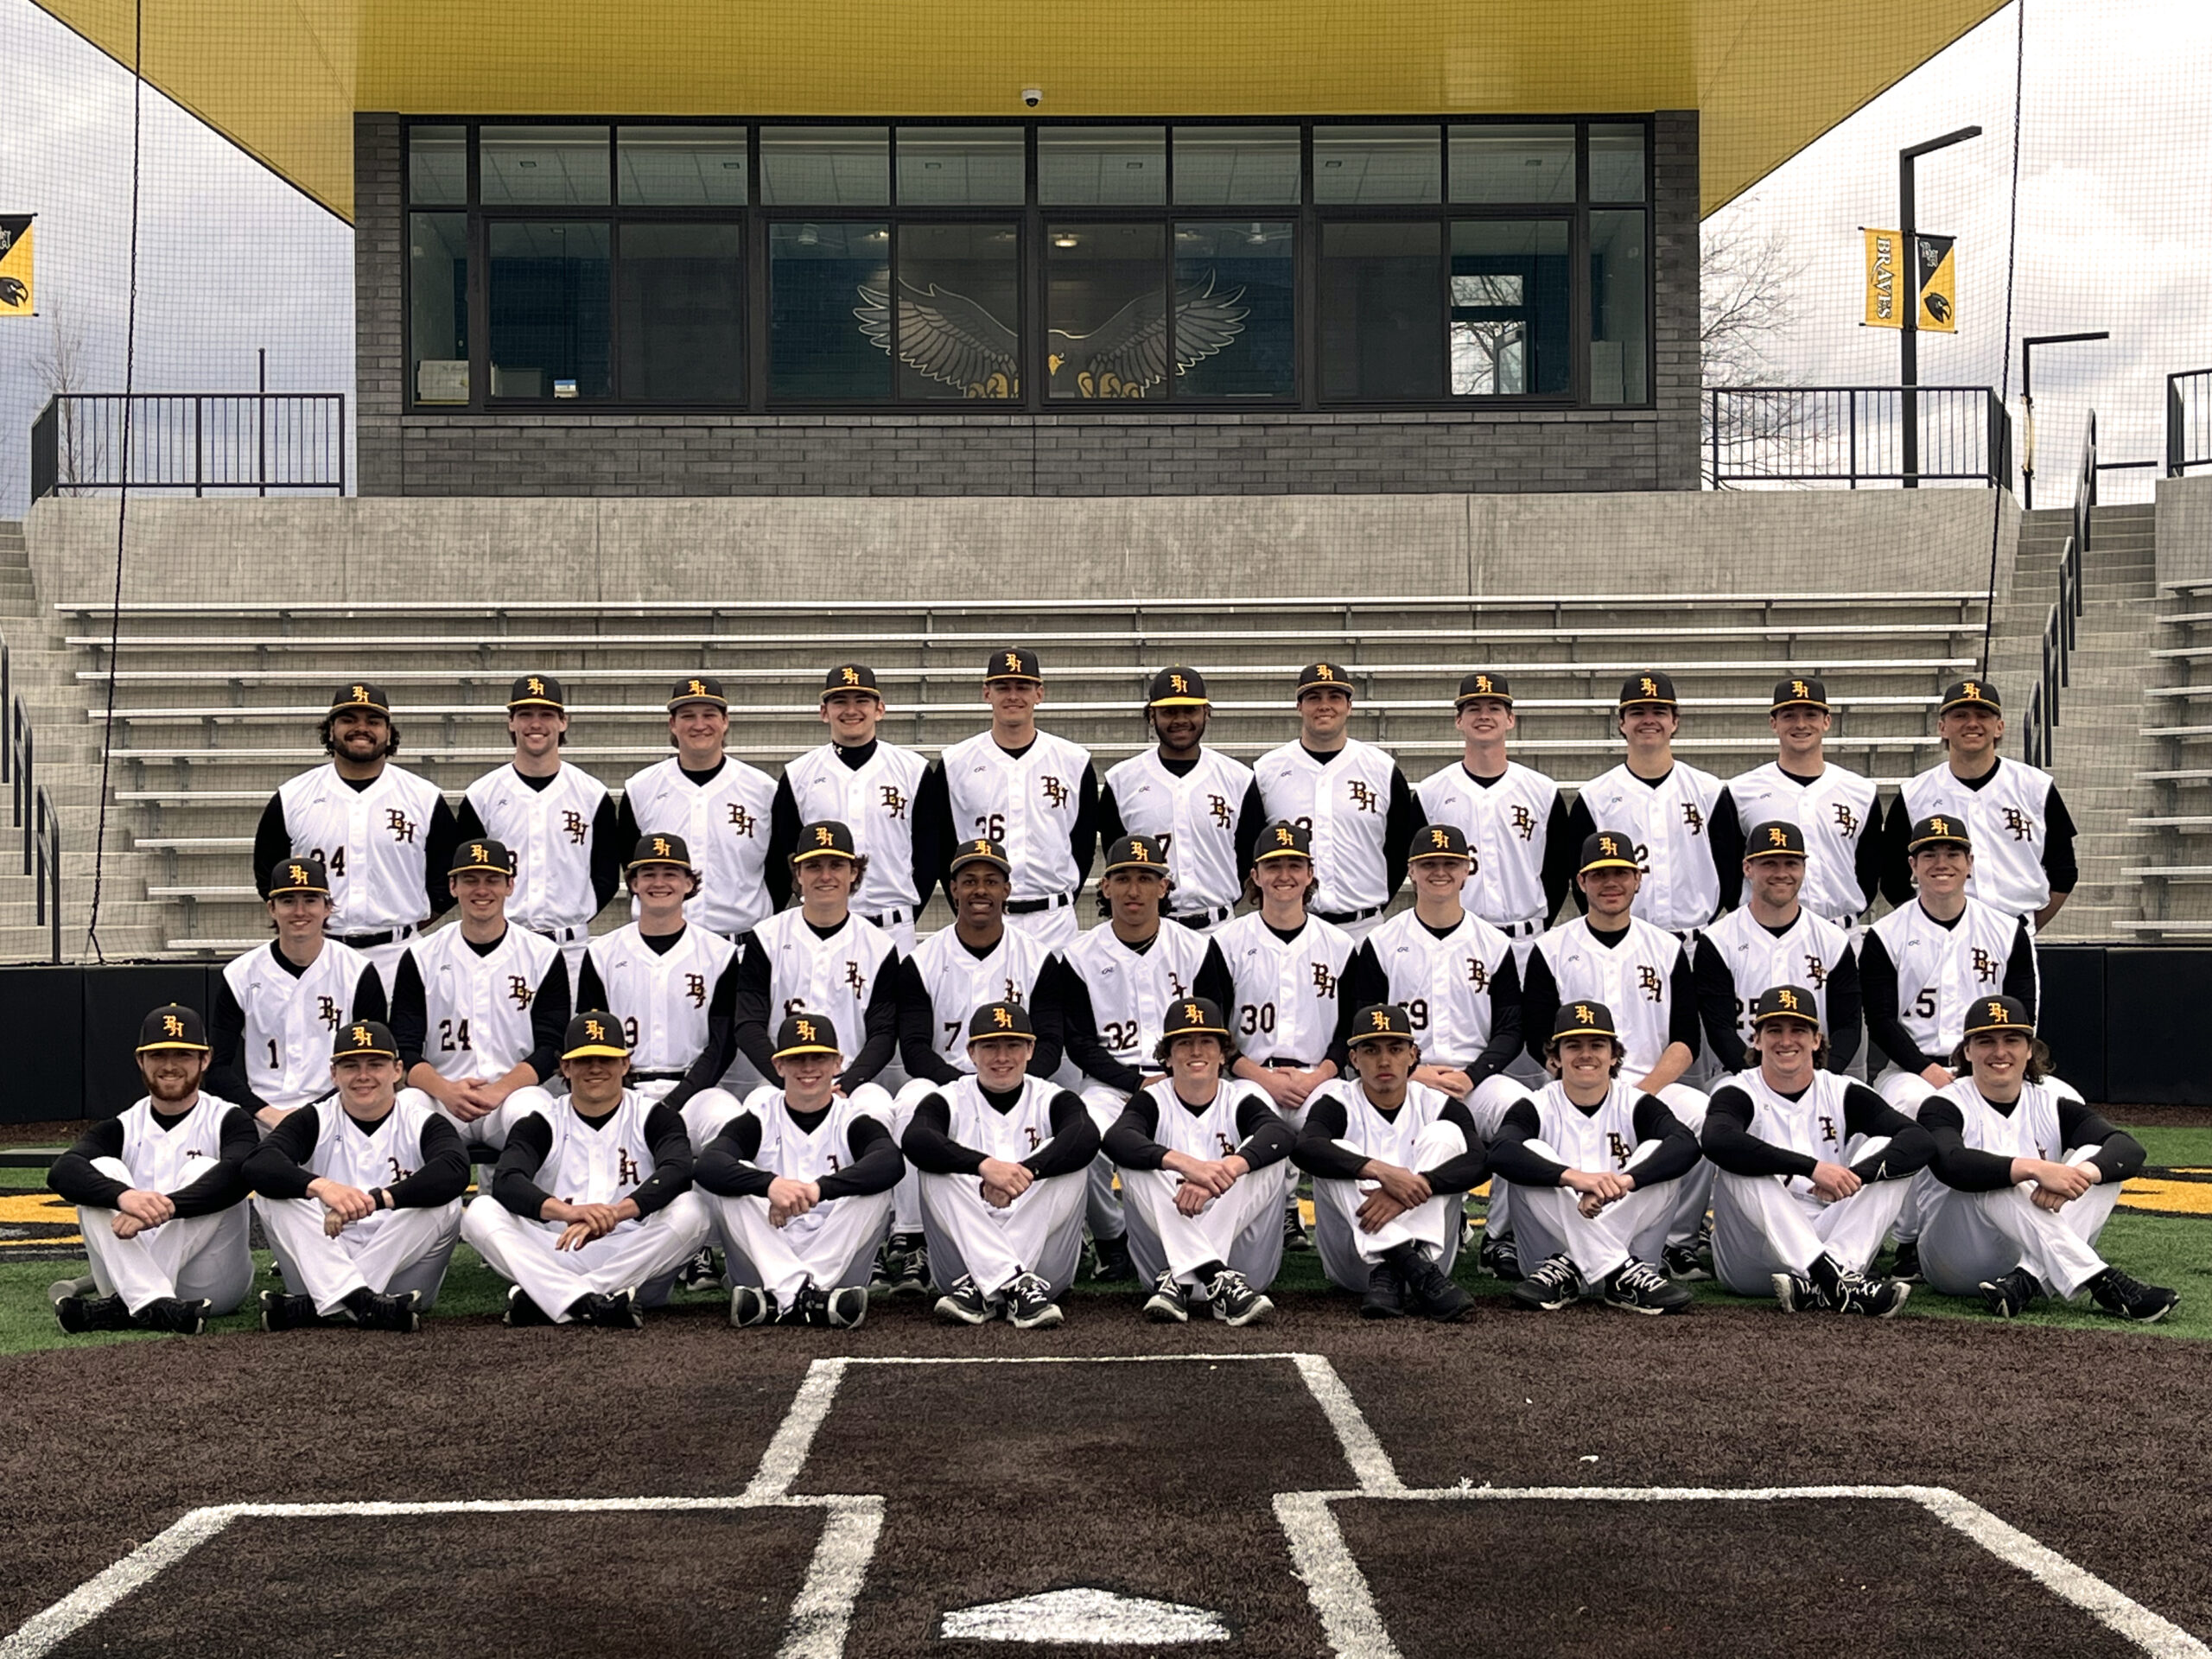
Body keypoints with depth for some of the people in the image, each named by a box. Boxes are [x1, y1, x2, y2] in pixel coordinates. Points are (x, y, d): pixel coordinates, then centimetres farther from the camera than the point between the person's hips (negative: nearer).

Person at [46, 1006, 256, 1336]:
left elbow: (238, 1173, -22)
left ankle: (121, 1308, -32)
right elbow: (61, 1172, -13)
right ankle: (152, 1305, -37)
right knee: (101, 1170, -15)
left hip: (212, 1283, -2)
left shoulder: (229, 1120, 3)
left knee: (203, 1171, -22)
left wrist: (166, 1207, -39)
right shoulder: (120, 1129, 9)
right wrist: (123, 1195, -36)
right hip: (132, 1278, 2)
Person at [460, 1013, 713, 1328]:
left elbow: (678, 1172, -14)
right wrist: (568, 1211, -33)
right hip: (555, 1259, 1)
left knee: (690, 1212, -27)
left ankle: (543, 1300, -34)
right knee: (480, 1213, -19)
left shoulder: (653, 1116, 7)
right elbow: (506, 1181, -12)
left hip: (634, 1260, -1)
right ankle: (587, 1300, -42)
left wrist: (615, 1213, -33)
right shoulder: (541, 1123, 9)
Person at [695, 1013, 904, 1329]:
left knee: (876, 1184, -20)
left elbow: (893, 1162, -21)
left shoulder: (853, 1121, 3)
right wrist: (769, 1184, -36)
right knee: (727, 1178, -17)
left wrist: (819, 1189, -36)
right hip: (765, 1265, 1)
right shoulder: (760, 1119, 5)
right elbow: (706, 1164, -16)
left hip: (834, 1265, 0)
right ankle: (799, 1294, -34)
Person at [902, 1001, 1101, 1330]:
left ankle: (979, 1290, -29)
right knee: (938, 1170, -19)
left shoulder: (1052, 1100, 6)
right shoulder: (949, 1102, 5)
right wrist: (984, 1164, -36)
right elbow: (913, 1141, -19)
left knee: (1067, 1157, -18)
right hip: (965, 1256, 0)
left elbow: (1087, 1137, -18)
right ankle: (1017, 1284, -36)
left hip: (1044, 1261, 0)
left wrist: (1027, 1171, -36)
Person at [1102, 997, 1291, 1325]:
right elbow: (1115, 1139, -22)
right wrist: (1186, 1164, -40)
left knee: (1266, 1154, -19)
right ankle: (1220, 1279, -37)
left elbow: (1280, 1134, -21)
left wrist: (1226, 1170, -41)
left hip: (1244, 1256, 0)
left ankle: (1178, 1282, -29)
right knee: (1135, 1164, -20)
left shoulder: (1241, 1100, 4)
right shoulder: (1152, 1101, 3)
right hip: (1166, 1252, 0)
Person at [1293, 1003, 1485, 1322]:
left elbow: (1478, 1163, -16)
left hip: (1428, 1250, 1)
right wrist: (1381, 1171, -38)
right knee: (1338, 1153, -21)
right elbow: (1304, 1148, -24)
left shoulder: (1438, 1105, 3)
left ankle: (1389, 1277, -33)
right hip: (1353, 1258, -1)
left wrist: (1413, 1187, -33)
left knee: (1444, 1133, -14)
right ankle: (1416, 1272, -41)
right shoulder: (1338, 1103, -1)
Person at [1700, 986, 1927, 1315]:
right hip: (1750, 1261, -3)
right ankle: (1832, 1278, -43)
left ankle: (1819, 1286, -34)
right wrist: (1812, 1167, -34)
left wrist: (1856, 1175, -26)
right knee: (1740, 1162, -25)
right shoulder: (1738, 1095, -1)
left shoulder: (1844, 1095, 8)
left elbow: (1920, 1141, -7)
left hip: (1831, 1241, 3)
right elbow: (1716, 1140, -27)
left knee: (1886, 1151, -12)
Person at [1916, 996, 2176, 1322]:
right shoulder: (1945, 1106, -5)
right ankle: (2100, 1282, -43)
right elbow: (1950, 1163, -29)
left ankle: (2026, 1281, -35)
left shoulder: (2054, 1100, 4)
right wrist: (2034, 1169, -43)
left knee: (2097, 1160, -16)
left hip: (2037, 1253, 3)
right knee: (1993, 1182, -31)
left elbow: (2130, 1149, -13)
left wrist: (2082, 1173, -36)